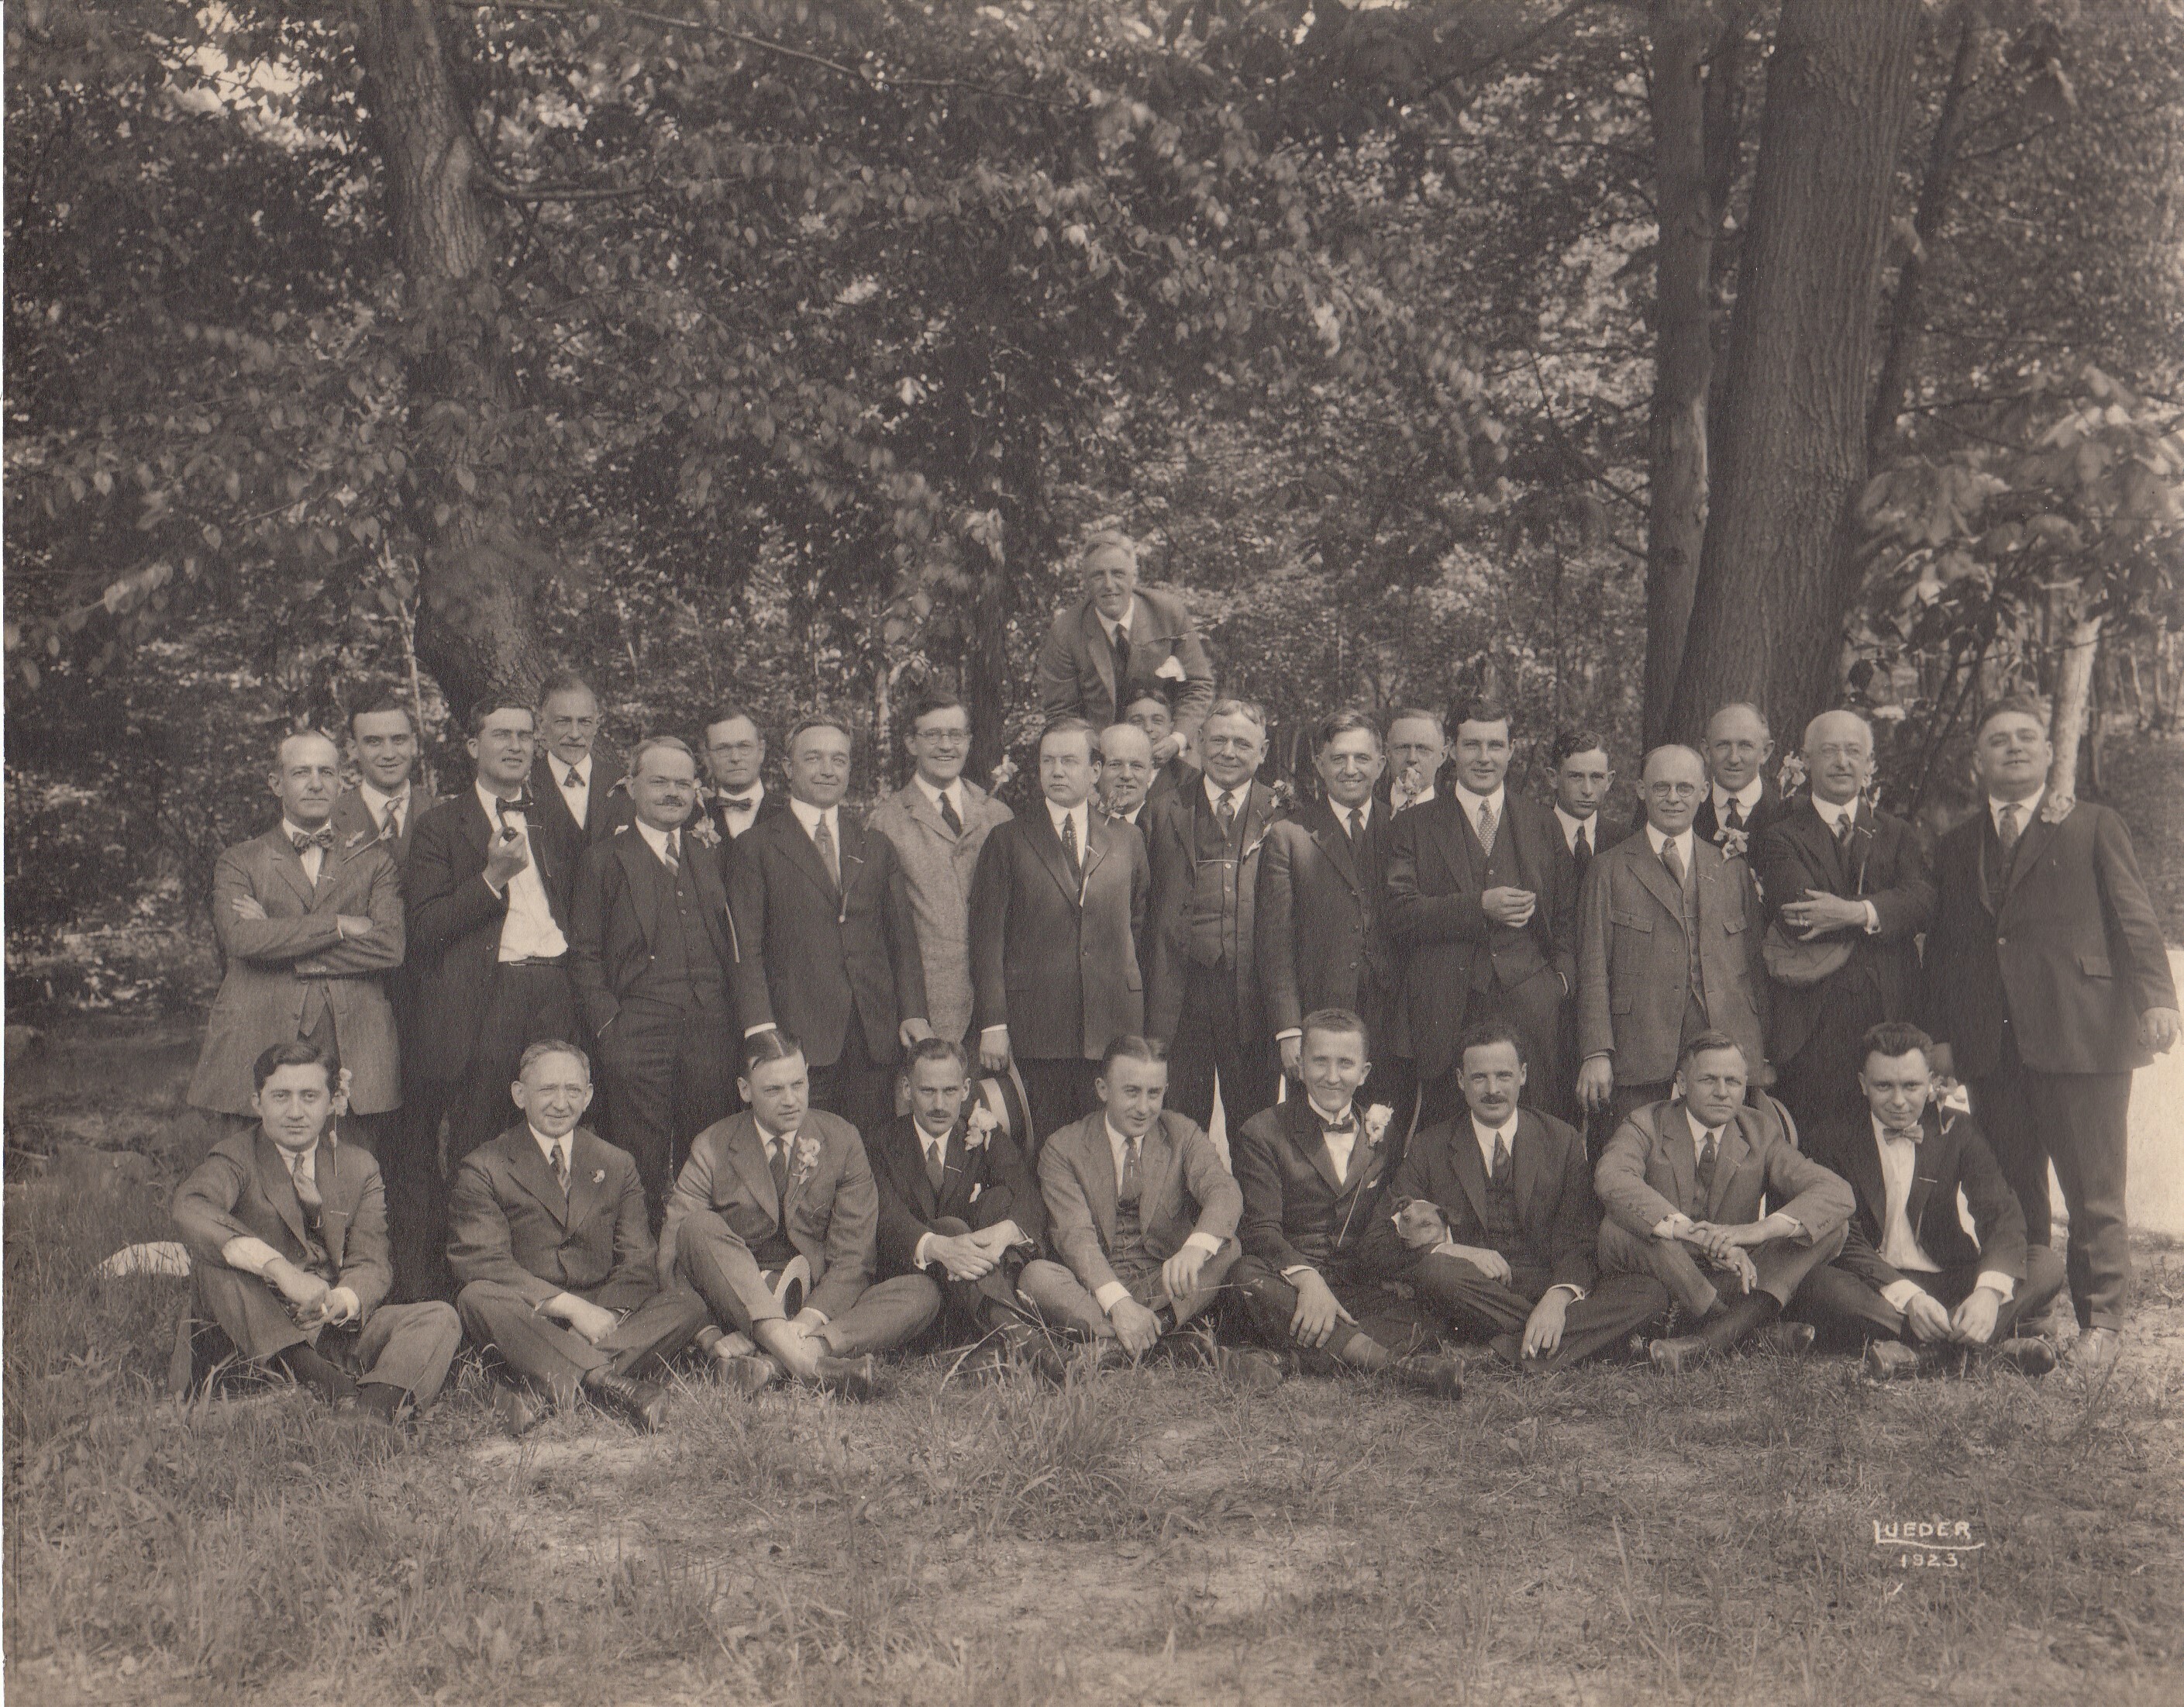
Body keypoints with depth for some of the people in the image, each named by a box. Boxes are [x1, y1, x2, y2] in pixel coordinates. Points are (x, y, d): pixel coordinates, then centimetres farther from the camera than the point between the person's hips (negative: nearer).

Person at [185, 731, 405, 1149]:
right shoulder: (238, 862, 12)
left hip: (354, 1047, 1)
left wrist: (282, 943, -5)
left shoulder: (375, 861, 14)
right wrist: (338, 925, -9)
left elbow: (391, 946, -3)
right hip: (261, 1046, -1)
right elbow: (239, 938, -8)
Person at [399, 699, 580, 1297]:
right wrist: (492, 877, -15)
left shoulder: (553, 821, 19)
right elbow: (425, 929, -4)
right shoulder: (442, 825, 5)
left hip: (552, 995, 4)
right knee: (474, 1157, -1)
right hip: (480, 1000, -3)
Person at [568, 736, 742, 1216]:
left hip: (711, 1032, 3)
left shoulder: (711, 856, 17)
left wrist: (733, 1019, 7)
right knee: (641, 1168, -2)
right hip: (637, 1030, -3)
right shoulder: (602, 860, 5)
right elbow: (583, 954, 1)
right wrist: (608, 1022, -9)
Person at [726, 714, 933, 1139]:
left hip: (876, 1036, 3)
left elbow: (903, 940, 16)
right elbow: (747, 949, -1)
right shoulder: (756, 847, 5)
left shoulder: (878, 849, 18)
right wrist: (761, 1030, -10)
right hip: (799, 1036, -3)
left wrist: (913, 1013, 4)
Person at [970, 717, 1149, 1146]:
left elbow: (1141, 929, 16)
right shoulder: (1008, 841, 6)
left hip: (1113, 1029, 2)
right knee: (1044, 1155, 0)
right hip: (1037, 1029, -2)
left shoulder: (1127, 842, 13)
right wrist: (993, 1024, -6)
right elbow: (987, 938, 1)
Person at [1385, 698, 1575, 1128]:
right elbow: (1398, 914, -3)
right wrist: (1479, 907, -14)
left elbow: (1566, 915, 19)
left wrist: (1563, 975, 2)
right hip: (1448, 1009, -1)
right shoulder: (1414, 827, 9)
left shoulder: (1542, 826, 17)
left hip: (1529, 1000, 2)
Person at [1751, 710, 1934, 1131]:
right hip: (1812, 1032, -3)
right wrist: (1881, 910, -8)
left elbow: (1922, 902, -3)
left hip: (1889, 1021, 3)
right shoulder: (1781, 836, 6)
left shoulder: (1898, 834, 16)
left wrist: (1856, 912, -19)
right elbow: (1800, 915, -11)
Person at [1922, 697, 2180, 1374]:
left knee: (2093, 1191, -2)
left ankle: (2100, 1324, 8)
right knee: (2010, 1192, 5)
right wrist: (1940, 1034, 7)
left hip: (2080, 1036, -3)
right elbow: (1941, 948, 16)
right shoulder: (1955, 847, 18)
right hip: (1990, 1045, 3)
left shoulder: (2094, 828, 9)